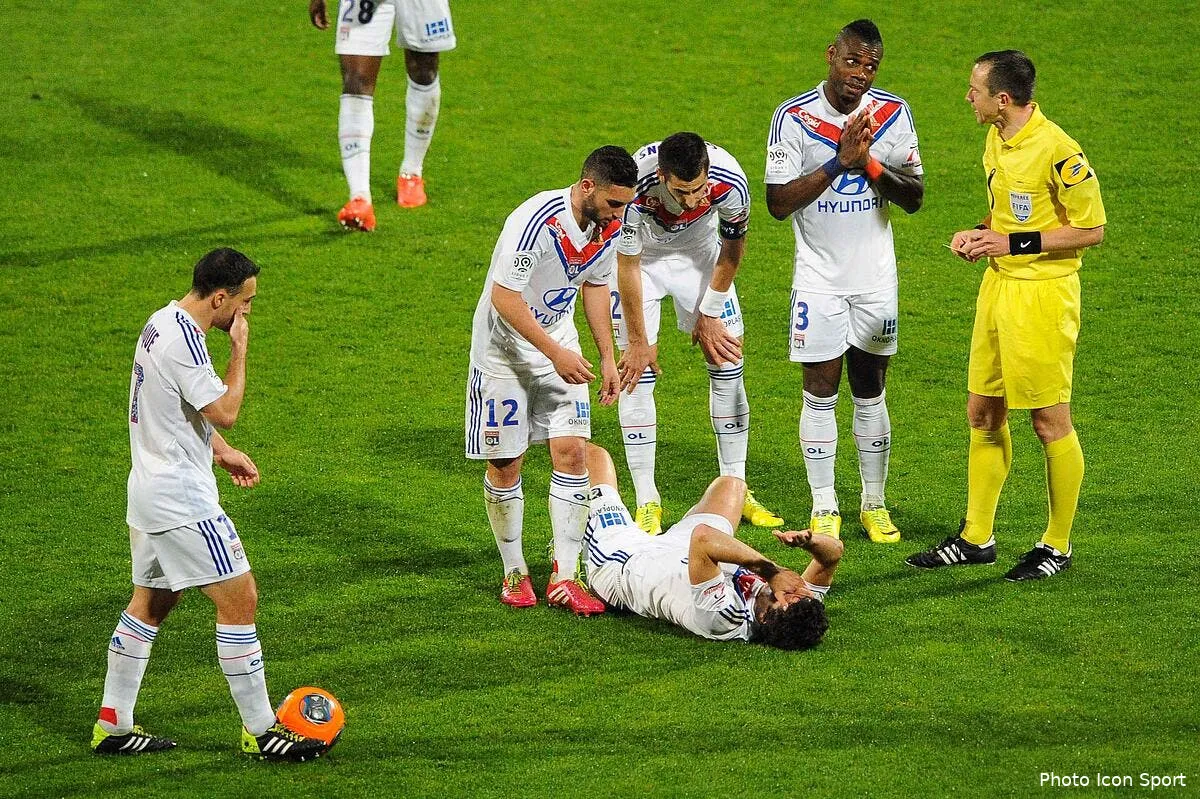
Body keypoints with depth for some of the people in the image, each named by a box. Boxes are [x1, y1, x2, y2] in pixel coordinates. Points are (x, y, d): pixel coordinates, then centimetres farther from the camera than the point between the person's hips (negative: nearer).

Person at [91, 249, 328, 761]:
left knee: (149, 604, 17)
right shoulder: (183, 340, -22)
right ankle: (260, 732, 1)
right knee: (240, 599, -5)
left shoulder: (162, 323, 11)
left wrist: (222, 452, 15)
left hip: (150, 488, 10)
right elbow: (225, 412, -21)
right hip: (183, 501, -10)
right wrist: (240, 349, -12)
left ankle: (112, 725, 21)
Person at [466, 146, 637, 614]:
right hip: (505, 345, -6)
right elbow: (504, 298, -26)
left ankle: (565, 578, -2)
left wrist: (607, 357, 9)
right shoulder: (536, 222, -29)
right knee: (505, 464, 1)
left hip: (559, 342, 6)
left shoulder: (608, 226, -6)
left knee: (572, 451, -5)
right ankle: (514, 572, 18)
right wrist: (555, 354, -26)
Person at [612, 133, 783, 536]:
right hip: (640, 256, -2)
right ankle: (647, 502, -2)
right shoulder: (635, 185, -39)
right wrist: (638, 342, -14)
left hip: (698, 253, 2)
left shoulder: (730, 183, -33)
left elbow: (731, 253, -10)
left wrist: (709, 314, -1)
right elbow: (628, 267, -23)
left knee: (727, 364, -1)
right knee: (638, 372, -10)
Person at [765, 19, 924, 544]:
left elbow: (913, 198, -1)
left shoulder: (893, 114, -1)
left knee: (871, 393, 9)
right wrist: (838, 162, -22)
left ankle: (874, 504, 18)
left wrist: (869, 163, -18)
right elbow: (777, 203, -14)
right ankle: (824, 508, 10)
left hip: (876, 280, 2)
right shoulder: (794, 117, -10)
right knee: (820, 393, 1)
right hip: (819, 280, -2)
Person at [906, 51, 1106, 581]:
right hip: (998, 285, 9)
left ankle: (1057, 546, 14)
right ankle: (976, 538, 24)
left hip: (1043, 293, -9)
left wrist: (1014, 243, -18)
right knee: (983, 413, 13)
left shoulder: (1057, 151, -20)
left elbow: (1091, 229, -15)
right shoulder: (996, 140, 7)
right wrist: (979, 234, 3)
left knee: (1050, 422, 2)